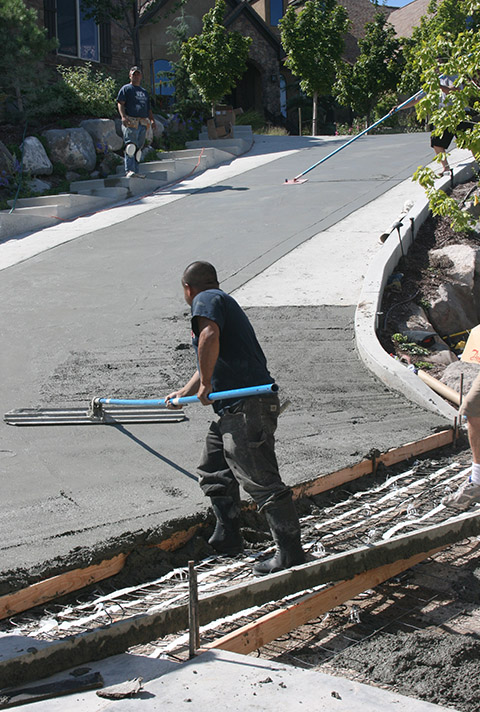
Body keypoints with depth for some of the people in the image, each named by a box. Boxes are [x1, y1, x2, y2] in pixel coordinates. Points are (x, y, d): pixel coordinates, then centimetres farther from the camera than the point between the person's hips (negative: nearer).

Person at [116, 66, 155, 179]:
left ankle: (135, 171, 6)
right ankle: (129, 170, -22)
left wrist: (152, 119, 10)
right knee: (130, 146, -16)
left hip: (143, 123, 6)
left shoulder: (144, 92, 27)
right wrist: (123, 116, -19)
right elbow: (120, 103, -3)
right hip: (131, 122, -6)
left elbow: (148, 109, 27)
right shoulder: (126, 89, 8)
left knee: (138, 148, 5)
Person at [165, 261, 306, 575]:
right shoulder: (224, 301, 27)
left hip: (248, 408, -11)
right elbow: (211, 361, 39)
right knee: (214, 471, 22)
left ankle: (290, 553, -2)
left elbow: (210, 337, -28)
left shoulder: (206, 300, -5)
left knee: (261, 480, -8)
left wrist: (205, 385, -18)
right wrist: (185, 392, 47)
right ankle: (228, 538, 33)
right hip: (232, 410, 11)